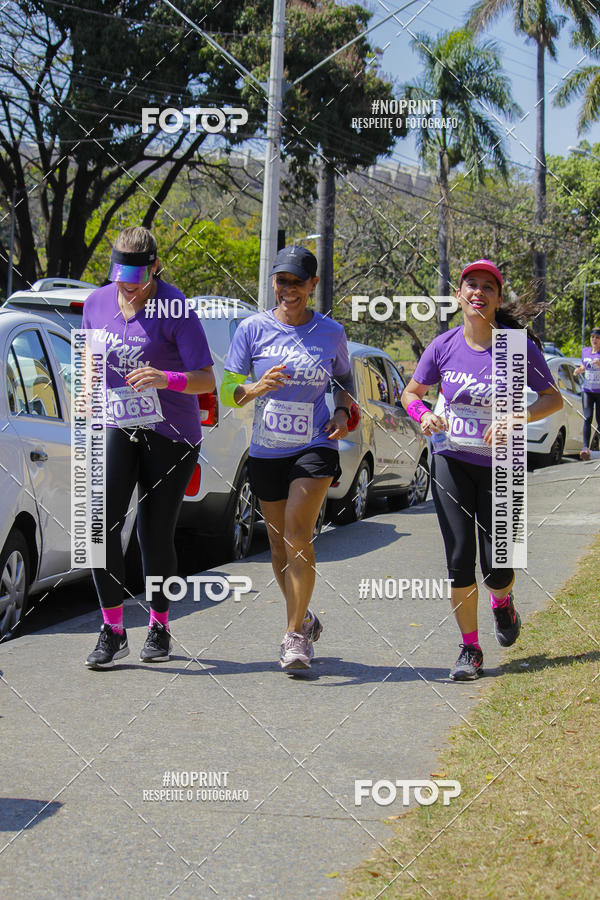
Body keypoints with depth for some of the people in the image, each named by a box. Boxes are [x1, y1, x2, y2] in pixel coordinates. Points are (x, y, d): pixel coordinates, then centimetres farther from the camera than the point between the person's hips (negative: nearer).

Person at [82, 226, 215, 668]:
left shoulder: (176, 308, -13)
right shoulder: (97, 303, 3)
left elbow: (207, 380, -15)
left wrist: (165, 378, -33)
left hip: (171, 435, -3)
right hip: (117, 428, 4)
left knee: (156, 537, 0)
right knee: (102, 524, -14)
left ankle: (160, 628, 22)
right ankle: (112, 631, -5)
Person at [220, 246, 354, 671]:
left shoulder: (331, 332, 1)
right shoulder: (253, 328, -1)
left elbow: (344, 378, 19)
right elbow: (228, 391, 0)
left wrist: (343, 412, -1)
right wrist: (257, 387, -21)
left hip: (315, 446, -2)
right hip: (267, 450, 2)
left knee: (298, 533, -18)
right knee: (279, 544, 10)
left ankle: (295, 638, -14)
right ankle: (304, 620, 33)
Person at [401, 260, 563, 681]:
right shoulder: (444, 346, -3)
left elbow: (553, 398, -4)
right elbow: (410, 393, 10)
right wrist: (424, 415, -14)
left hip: (501, 467, -1)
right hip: (452, 461, 1)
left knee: (497, 568, -2)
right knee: (459, 560, -3)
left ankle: (503, 603, 35)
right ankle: (470, 650, 11)